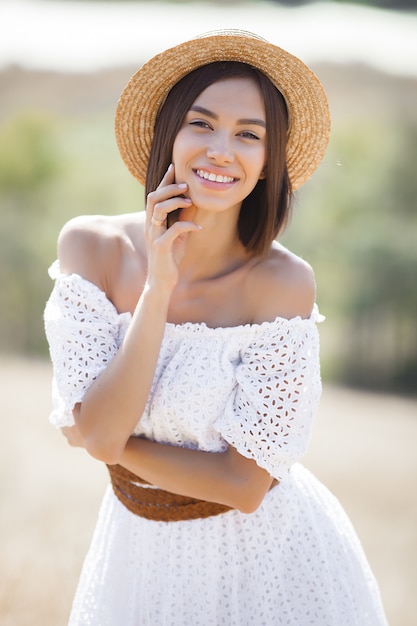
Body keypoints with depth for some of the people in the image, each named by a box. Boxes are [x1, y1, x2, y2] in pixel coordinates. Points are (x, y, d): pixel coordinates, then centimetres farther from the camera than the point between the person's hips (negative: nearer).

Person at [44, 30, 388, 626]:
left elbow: (245, 485, -20)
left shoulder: (282, 282, -21)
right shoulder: (91, 247, -13)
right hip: (139, 550, 3)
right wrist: (159, 284, -26)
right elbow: (99, 430, -21)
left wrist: (109, 440, -15)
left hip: (264, 556, -2)